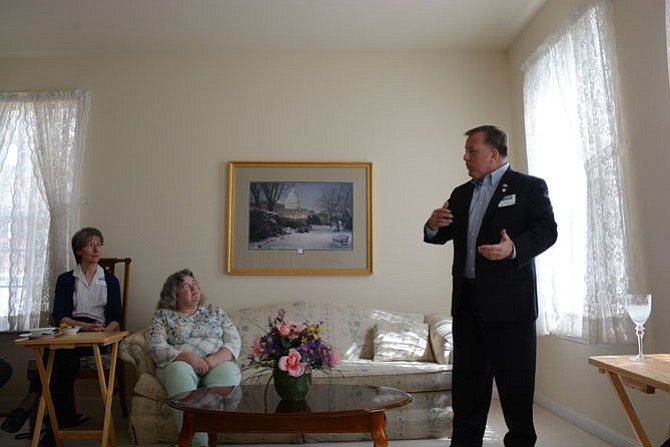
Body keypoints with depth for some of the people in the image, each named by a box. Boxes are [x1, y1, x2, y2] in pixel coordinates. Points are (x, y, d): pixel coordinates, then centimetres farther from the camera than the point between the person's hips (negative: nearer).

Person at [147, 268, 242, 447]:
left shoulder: (214, 311, 20)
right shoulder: (163, 315, 15)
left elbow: (234, 341, 9)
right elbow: (156, 348, -1)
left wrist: (216, 358, -13)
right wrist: (187, 357, -18)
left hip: (217, 363, 1)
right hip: (179, 363, -1)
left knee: (229, 372, -35)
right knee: (180, 371, -38)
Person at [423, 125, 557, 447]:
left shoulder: (530, 187, 1)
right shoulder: (461, 194, 17)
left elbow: (547, 231, -10)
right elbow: (443, 235, 19)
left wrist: (514, 248, -28)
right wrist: (433, 226, -4)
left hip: (510, 300, -5)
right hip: (468, 299, 6)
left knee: (515, 381, 3)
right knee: (467, 380, 13)